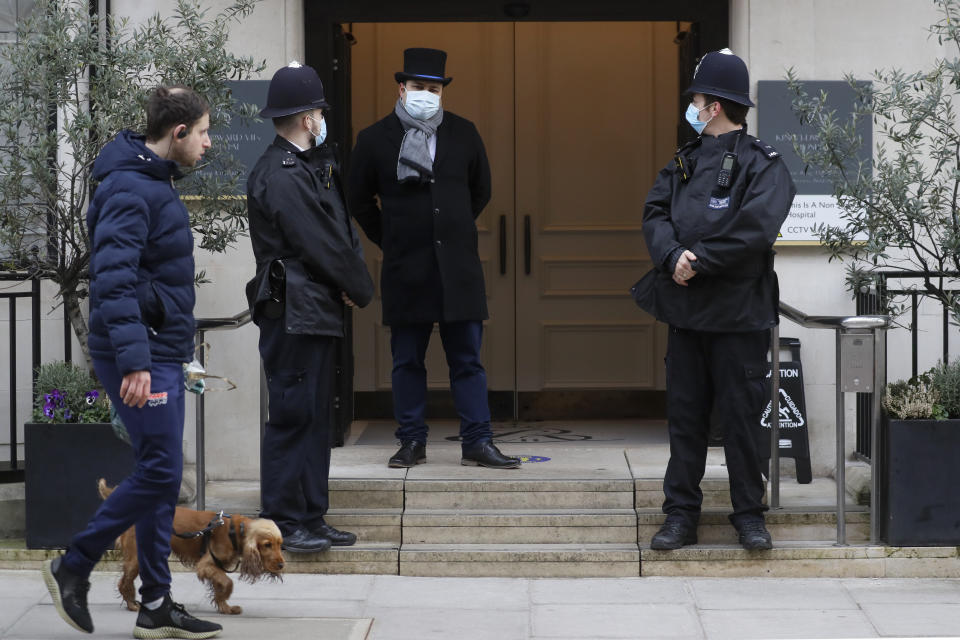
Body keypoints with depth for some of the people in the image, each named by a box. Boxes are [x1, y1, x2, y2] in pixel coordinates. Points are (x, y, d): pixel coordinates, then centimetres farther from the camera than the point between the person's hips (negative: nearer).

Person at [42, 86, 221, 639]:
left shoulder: (156, 182, 15)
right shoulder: (131, 188, -17)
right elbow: (113, 279, -26)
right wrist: (133, 360, -30)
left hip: (162, 352, 10)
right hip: (142, 355, -10)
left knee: (164, 474, 10)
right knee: (160, 471, -9)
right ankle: (74, 566, 5)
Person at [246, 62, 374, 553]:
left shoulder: (310, 166, 18)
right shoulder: (281, 176, -15)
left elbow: (341, 232, 16)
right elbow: (322, 245, -14)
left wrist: (352, 283, 1)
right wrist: (362, 289, -2)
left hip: (317, 311, 11)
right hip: (294, 313, -11)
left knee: (316, 415, 12)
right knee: (293, 415, -7)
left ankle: (310, 518, 18)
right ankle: (283, 523, -3)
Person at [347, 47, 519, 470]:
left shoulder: (463, 135, 6)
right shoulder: (375, 139, 0)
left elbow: (481, 191, 20)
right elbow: (359, 200, 12)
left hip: (458, 266, 1)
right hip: (405, 271, -1)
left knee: (467, 360, 2)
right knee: (407, 362, 5)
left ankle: (477, 443, 5)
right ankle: (412, 443, 13)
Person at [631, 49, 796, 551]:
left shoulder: (762, 165, -4)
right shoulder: (684, 162, 15)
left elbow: (754, 229, -18)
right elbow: (655, 213, 4)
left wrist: (699, 260, -16)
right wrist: (673, 256, -15)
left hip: (739, 314, -5)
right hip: (685, 308, 5)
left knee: (741, 417, 0)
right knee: (684, 415, 8)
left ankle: (749, 515, 11)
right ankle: (681, 515, 14)